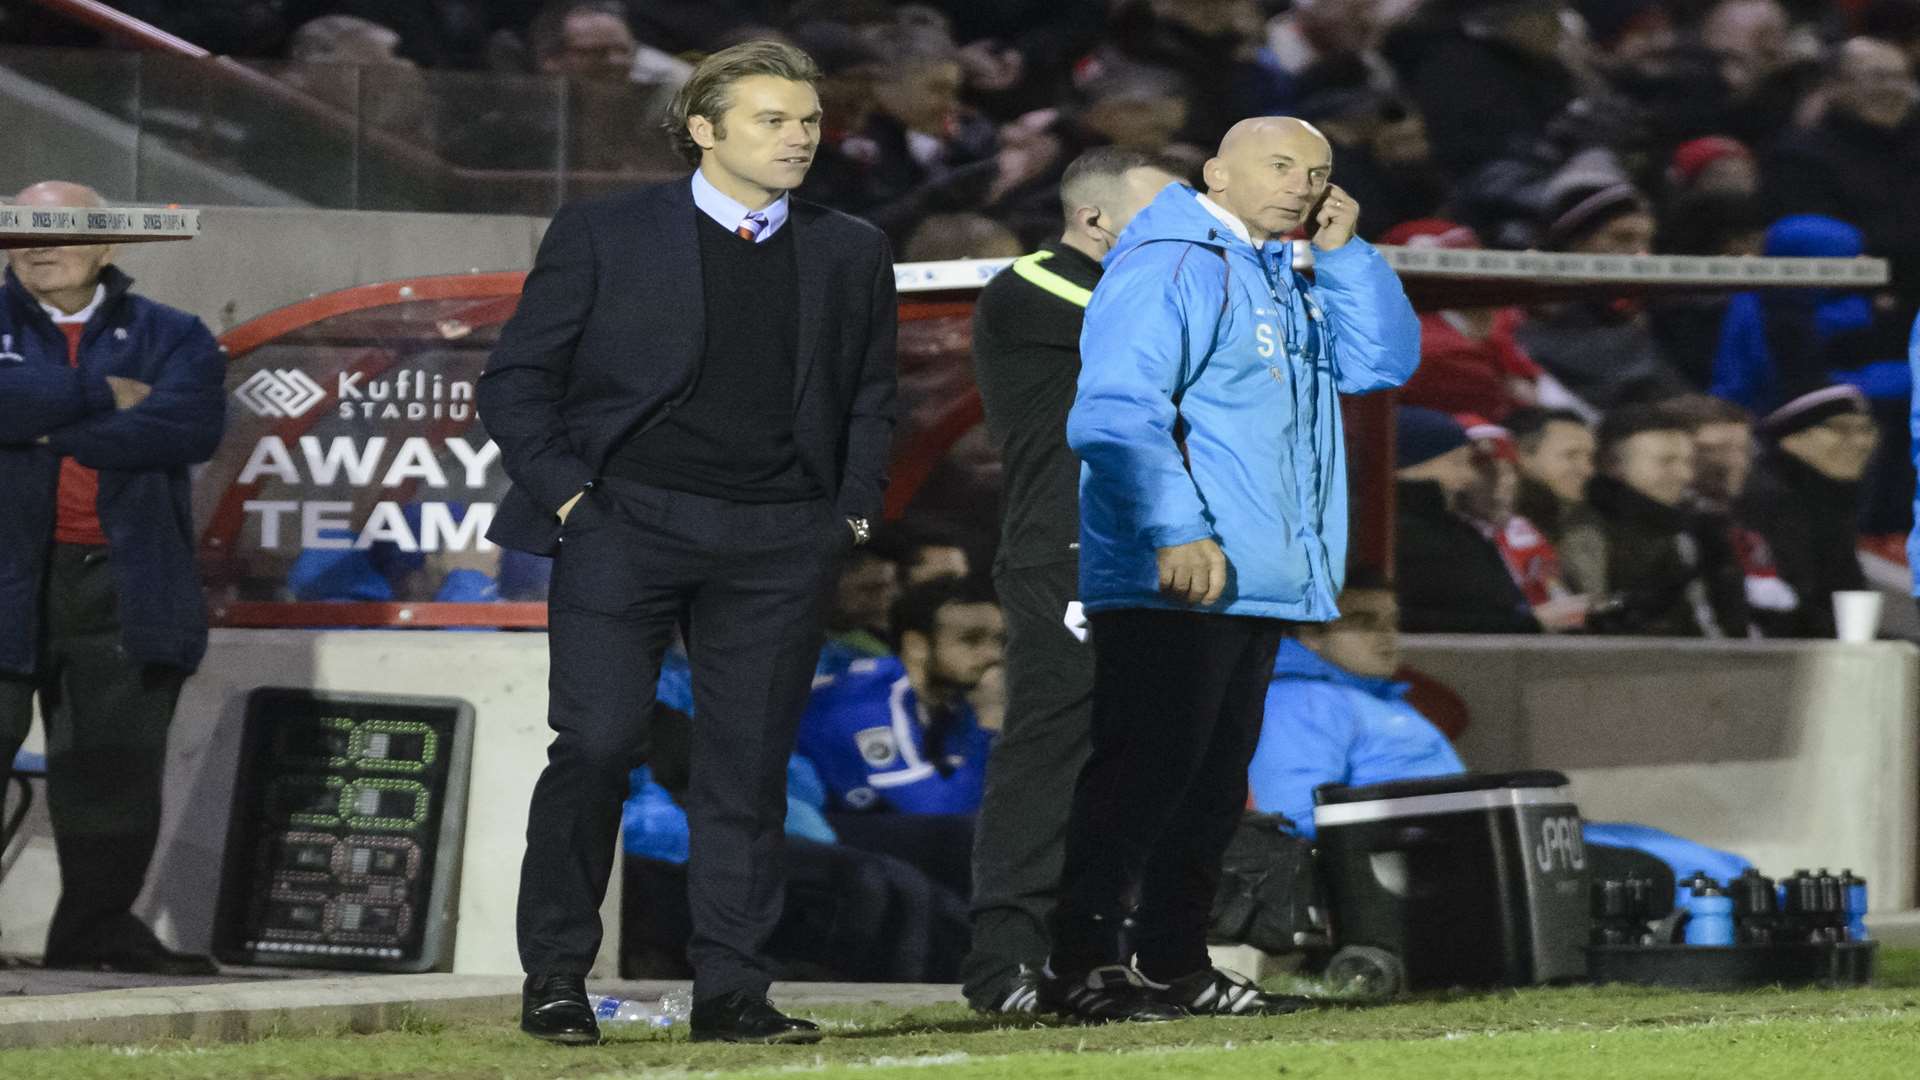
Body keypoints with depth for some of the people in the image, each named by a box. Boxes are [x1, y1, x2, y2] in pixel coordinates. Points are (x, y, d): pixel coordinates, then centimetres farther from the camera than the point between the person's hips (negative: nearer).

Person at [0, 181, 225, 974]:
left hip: (124, 584, 2)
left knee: (116, 762, 3)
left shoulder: (168, 338, 11)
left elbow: (190, 425, -9)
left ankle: (97, 927, 12)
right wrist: (103, 398, -9)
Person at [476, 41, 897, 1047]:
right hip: (626, 523, -3)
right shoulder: (605, 234, 1)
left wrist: (852, 511, 9)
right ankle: (554, 976, 0)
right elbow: (516, 380, 3)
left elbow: (871, 397, 21)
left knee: (749, 764, 2)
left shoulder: (850, 253, 12)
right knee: (597, 745, -9)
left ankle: (730, 989, 7)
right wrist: (566, 494, -5)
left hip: (779, 546, 3)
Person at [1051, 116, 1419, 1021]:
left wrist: (1342, 252, 7)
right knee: (1147, 766, -12)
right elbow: (1115, 410, -19)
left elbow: (1382, 362, 17)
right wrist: (1177, 532, -27)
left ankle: (1175, 962, 16)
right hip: (1173, 577, -10)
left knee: (1215, 776, 11)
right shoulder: (1170, 265, -9)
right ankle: (1082, 967, -13)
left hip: (1256, 577, 10)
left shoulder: (1286, 277, 21)